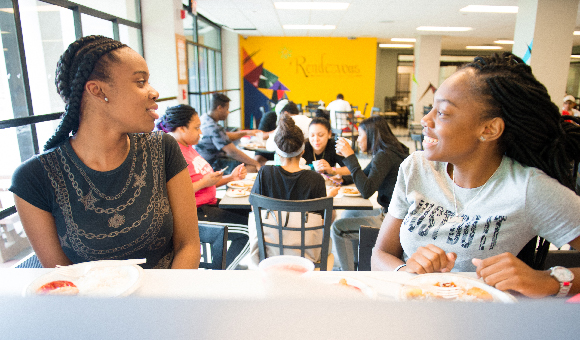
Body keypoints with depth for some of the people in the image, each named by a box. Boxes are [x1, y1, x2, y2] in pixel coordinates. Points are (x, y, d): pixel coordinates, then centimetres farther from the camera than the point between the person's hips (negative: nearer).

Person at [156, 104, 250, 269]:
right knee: (250, 230, -14)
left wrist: (231, 177, 8)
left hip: (208, 203, 11)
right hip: (194, 212, -11)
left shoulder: (187, 147, 15)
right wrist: (204, 182, -22)